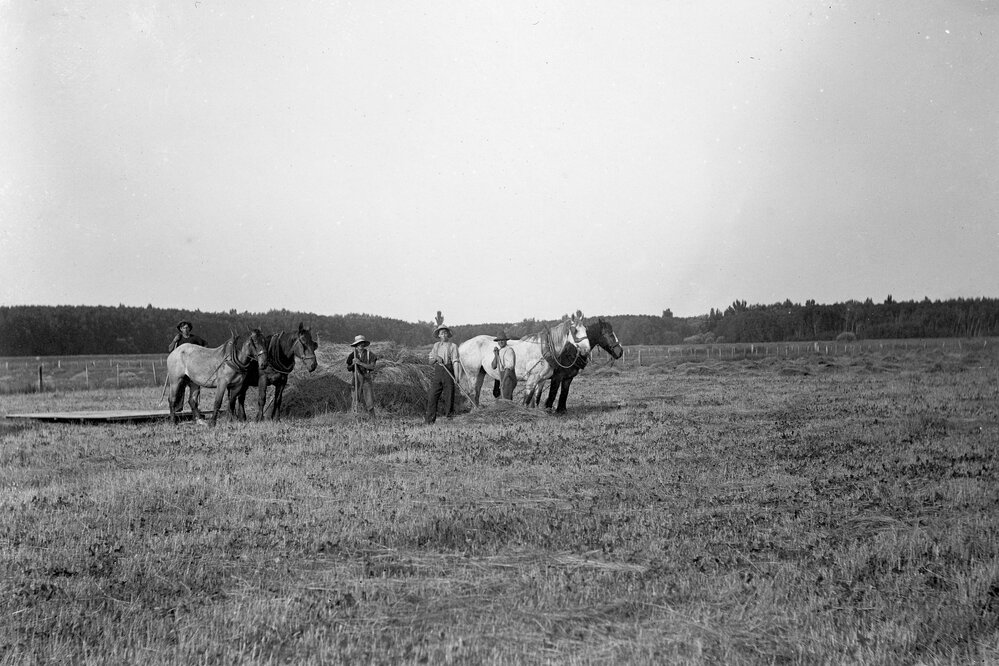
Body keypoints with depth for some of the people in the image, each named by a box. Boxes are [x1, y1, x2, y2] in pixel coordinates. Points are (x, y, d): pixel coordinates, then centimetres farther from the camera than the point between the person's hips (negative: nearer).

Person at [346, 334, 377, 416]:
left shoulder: (368, 354, -4)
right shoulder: (353, 354, 3)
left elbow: (372, 367, -12)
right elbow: (348, 368, 7)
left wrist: (360, 363, -20)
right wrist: (353, 364, -14)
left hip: (367, 379, -2)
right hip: (357, 379, 2)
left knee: (369, 401, -8)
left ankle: (372, 417, -3)